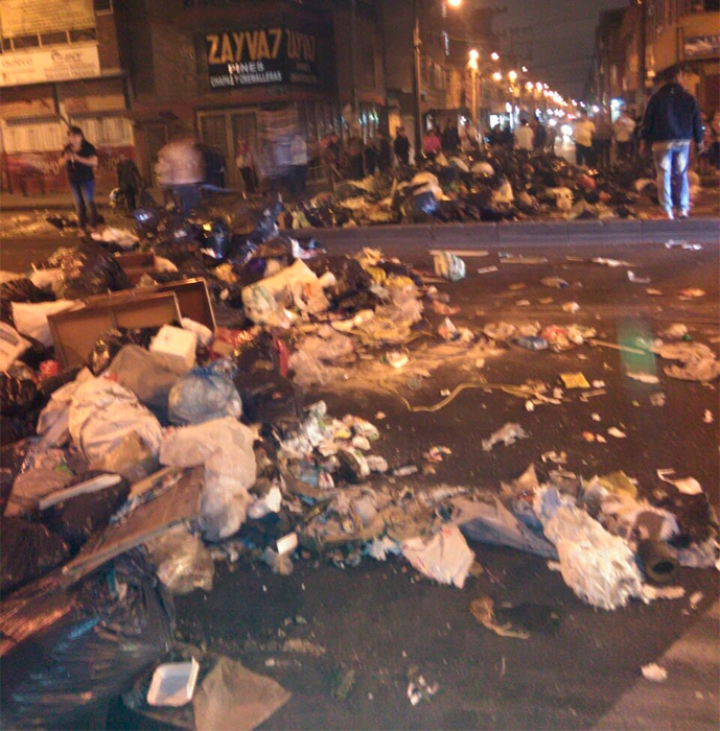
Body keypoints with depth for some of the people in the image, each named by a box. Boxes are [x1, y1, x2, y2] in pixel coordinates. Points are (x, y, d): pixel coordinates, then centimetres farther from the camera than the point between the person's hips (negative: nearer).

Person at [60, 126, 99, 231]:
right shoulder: (67, 149, 7)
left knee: (89, 203, -10)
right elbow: (61, 163, 11)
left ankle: (93, 226, -5)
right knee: (78, 204, 8)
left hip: (86, 180, -5)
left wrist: (78, 158, -26)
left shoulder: (88, 147, -8)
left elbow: (94, 162, -19)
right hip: (73, 180, 5)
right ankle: (82, 227, 13)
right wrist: (65, 158, -12)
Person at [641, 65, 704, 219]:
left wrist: (646, 140, 5)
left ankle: (667, 211, -7)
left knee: (664, 175, -2)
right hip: (683, 141, 2)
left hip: (662, 142, -2)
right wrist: (699, 140, 18)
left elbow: (647, 121, -2)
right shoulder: (689, 98, 4)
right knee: (682, 174, 11)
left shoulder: (656, 98, -2)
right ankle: (683, 209, 9)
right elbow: (697, 121, 8)